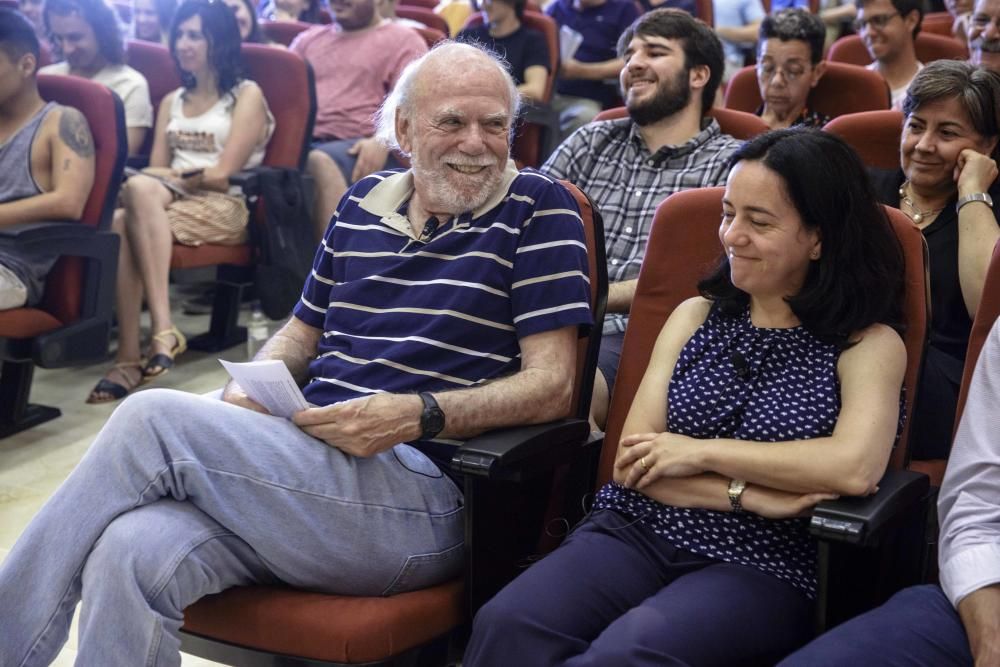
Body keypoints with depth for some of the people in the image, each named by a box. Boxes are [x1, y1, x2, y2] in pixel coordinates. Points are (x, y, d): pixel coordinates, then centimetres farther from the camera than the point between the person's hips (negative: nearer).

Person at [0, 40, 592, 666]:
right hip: (305, 465, 5)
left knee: (154, 419, -21)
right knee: (128, 553, -27)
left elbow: (552, 385, -6)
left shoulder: (538, 209, 0)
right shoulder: (364, 202, 17)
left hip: (420, 500, -5)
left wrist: (418, 415, -20)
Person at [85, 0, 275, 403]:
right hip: (169, 201, 5)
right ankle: (128, 356, -39)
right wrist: (174, 176, -10)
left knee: (141, 189, -35)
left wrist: (171, 175, -1)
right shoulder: (172, 101, 26)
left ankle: (163, 331, -41)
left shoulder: (247, 95, 8)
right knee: (120, 223, -32)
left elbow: (222, 174, -3)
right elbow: (154, 169, 12)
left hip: (226, 209, -4)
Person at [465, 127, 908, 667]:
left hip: (754, 566, -3)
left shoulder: (868, 345, 4)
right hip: (635, 534, 3)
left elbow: (855, 469, -17)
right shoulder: (696, 317, 15)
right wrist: (748, 495, -9)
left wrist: (701, 451, -9)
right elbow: (634, 461, 6)